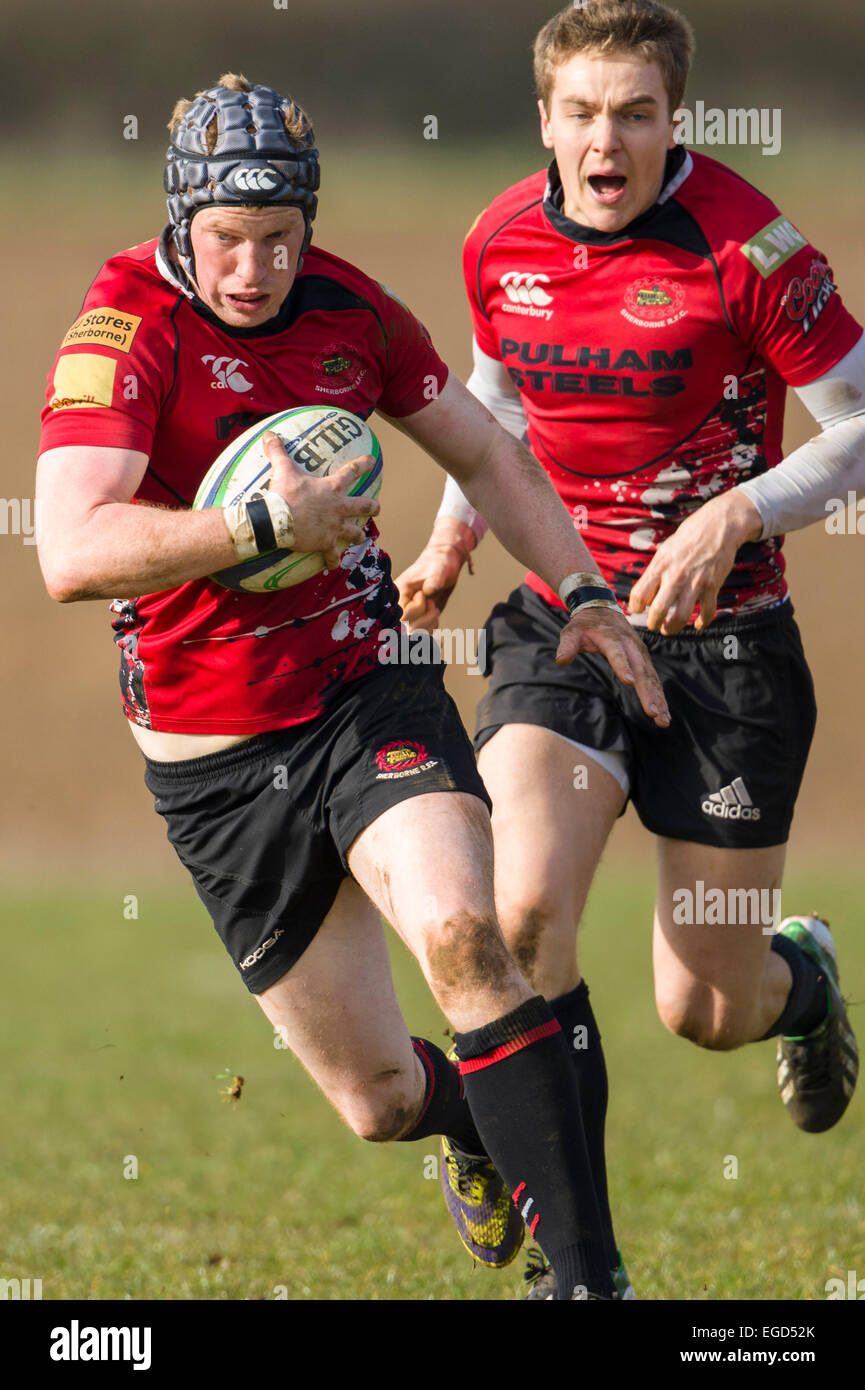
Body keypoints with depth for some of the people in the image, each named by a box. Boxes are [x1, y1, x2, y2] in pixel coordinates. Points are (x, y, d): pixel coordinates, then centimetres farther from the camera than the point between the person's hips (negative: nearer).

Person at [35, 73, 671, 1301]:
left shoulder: (346, 305, 2)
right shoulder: (123, 333, -15)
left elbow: (484, 453, 18)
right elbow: (71, 554, -29)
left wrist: (583, 590, 8)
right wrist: (261, 528, -34)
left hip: (369, 694, 2)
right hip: (217, 763, -2)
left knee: (460, 933, -29)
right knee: (380, 1098, 4)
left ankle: (587, 1273, -27)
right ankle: (478, 1132, 42)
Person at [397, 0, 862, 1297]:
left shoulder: (748, 246, -14)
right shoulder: (500, 243, 1)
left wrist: (733, 518, -21)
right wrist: (454, 534, 9)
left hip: (723, 640, -3)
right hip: (562, 626, 3)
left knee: (706, 1011, 4)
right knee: (521, 915, -23)